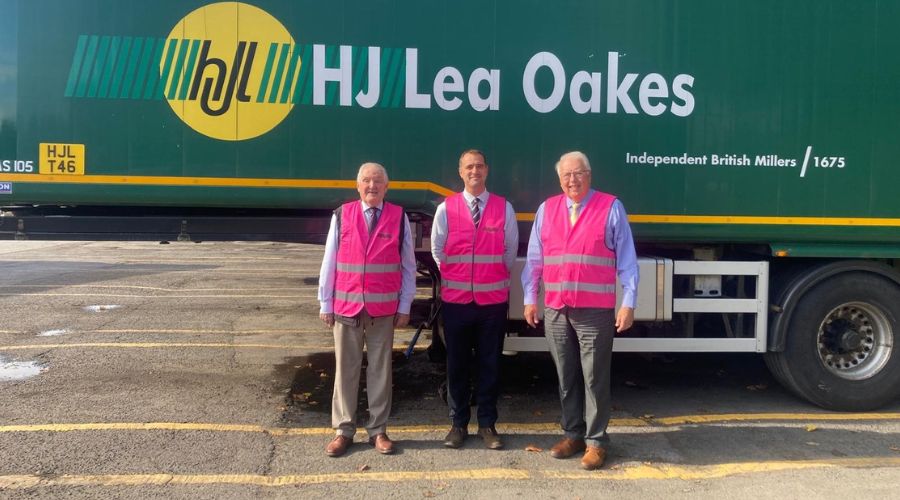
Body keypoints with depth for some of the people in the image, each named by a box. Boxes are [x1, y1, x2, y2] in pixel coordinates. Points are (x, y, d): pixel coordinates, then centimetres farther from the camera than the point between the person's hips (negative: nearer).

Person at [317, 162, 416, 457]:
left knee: (380, 370, 8)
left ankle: (378, 431, 18)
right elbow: (329, 262, 4)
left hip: (383, 309, 0)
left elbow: (408, 266, 3)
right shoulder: (342, 216, 1)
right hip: (346, 307, 0)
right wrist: (325, 304, 3)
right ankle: (343, 430, 17)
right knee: (345, 370, 7)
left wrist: (405, 307, 1)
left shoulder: (399, 217, 0)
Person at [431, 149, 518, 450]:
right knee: (457, 363, 7)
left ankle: (487, 424, 18)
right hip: (456, 299, 0)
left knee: (490, 363, 7)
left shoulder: (504, 208, 0)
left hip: (493, 299, 0)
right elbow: (437, 249, 9)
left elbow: (511, 250, 9)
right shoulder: (446, 209, -1)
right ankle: (458, 423, 19)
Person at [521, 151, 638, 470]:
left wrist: (628, 303, -5)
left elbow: (627, 260, -1)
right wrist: (530, 299, 8)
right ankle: (572, 434, 24)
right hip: (555, 309, 4)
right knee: (566, 377, 12)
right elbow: (534, 259, 11)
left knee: (594, 378, 1)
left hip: (595, 310, -4)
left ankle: (595, 441, 12)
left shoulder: (611, 208, 0)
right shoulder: (546, 209, 10)